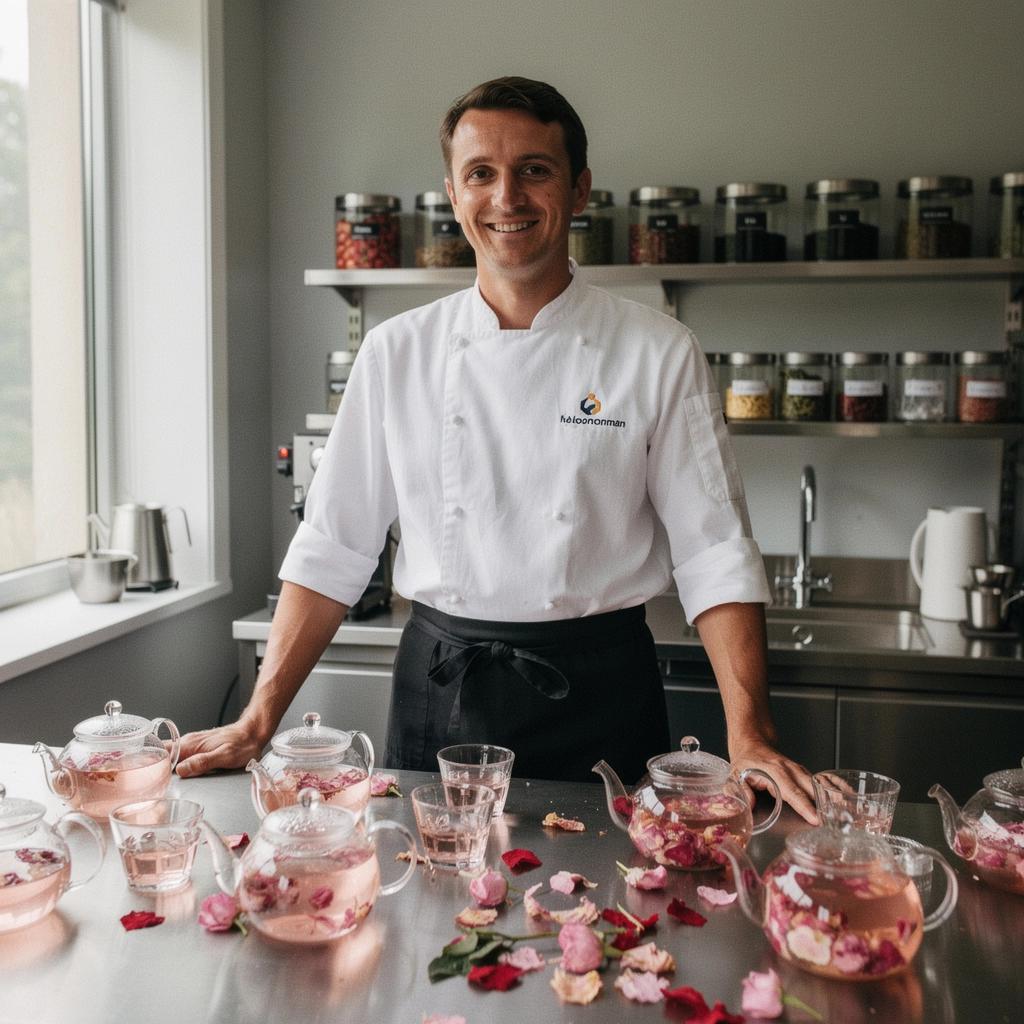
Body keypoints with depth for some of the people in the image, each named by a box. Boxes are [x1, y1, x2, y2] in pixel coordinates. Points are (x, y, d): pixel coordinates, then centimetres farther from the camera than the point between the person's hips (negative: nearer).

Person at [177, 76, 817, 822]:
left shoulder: (660, 355, -5)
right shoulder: (397, 353, 1)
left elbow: (716, 557, -6)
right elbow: (332, 551, 2)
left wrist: (750, 738, -17)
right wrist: (257, 724, -2)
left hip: (597, 698, -1)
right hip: (438, 693, 2)